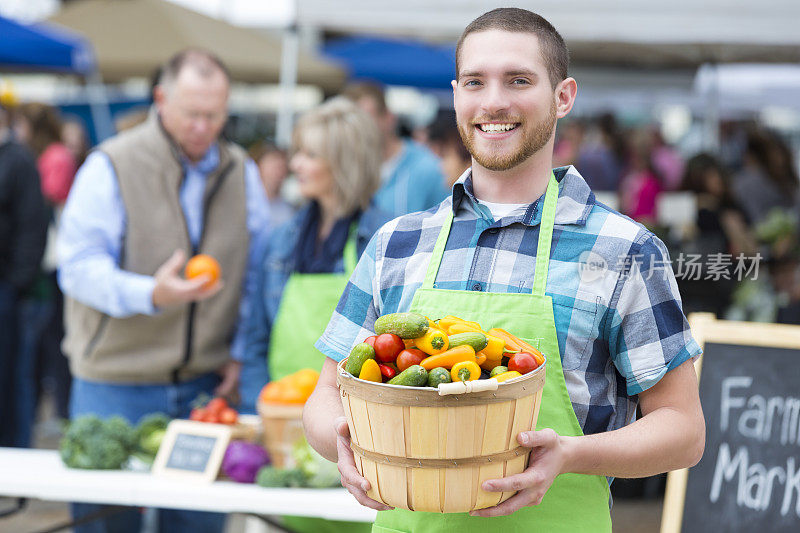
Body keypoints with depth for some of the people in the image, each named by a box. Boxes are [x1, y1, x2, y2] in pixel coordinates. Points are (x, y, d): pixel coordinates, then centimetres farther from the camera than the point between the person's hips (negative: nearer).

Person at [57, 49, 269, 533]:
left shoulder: (242, 172, 9)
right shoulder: (111, 166, -6)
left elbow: (259, 271, 16)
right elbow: (80, 266, -12)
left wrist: (241, 352, 5)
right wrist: (151, 294, -29)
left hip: (204, 384, 4)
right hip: (115, 384, -3)